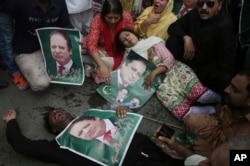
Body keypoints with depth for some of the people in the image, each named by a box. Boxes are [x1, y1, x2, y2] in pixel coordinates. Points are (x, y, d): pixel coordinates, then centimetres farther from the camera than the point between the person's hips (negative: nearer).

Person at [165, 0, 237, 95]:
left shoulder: (224, 25, -24)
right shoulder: (195, 13, -3)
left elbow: (227, 64, -29)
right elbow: (173, 27, 7)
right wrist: (186, 38, -14)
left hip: (208, 73, -5)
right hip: (190, 62, 5)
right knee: (173, 40, -11)